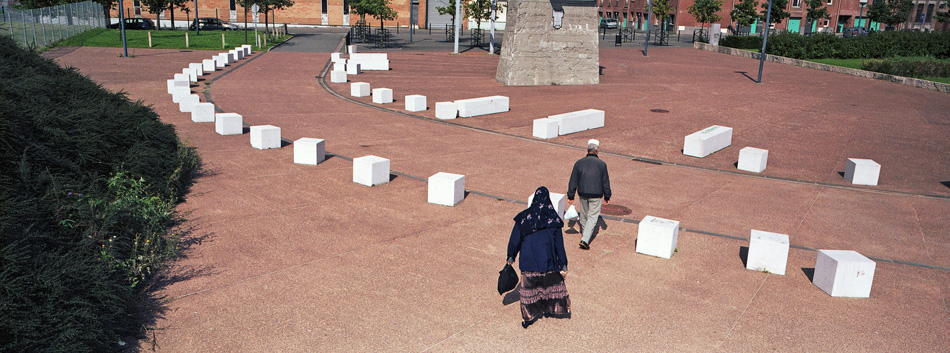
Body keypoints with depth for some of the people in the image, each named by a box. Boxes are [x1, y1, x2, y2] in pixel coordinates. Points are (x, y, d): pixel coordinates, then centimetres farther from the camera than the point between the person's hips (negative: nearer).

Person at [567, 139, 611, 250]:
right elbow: (605, 182, -1)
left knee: (584, 214, 21)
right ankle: (585, 240, -12)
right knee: (593, 216, 0)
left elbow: (573, 181, 1)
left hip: (582, 194, 3)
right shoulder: (601, 164, -8)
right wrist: (607, 197, 10)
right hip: (596, 195, -3)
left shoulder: (579, 163, -1)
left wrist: (570, 196, 7)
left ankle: (585, 233, 40)